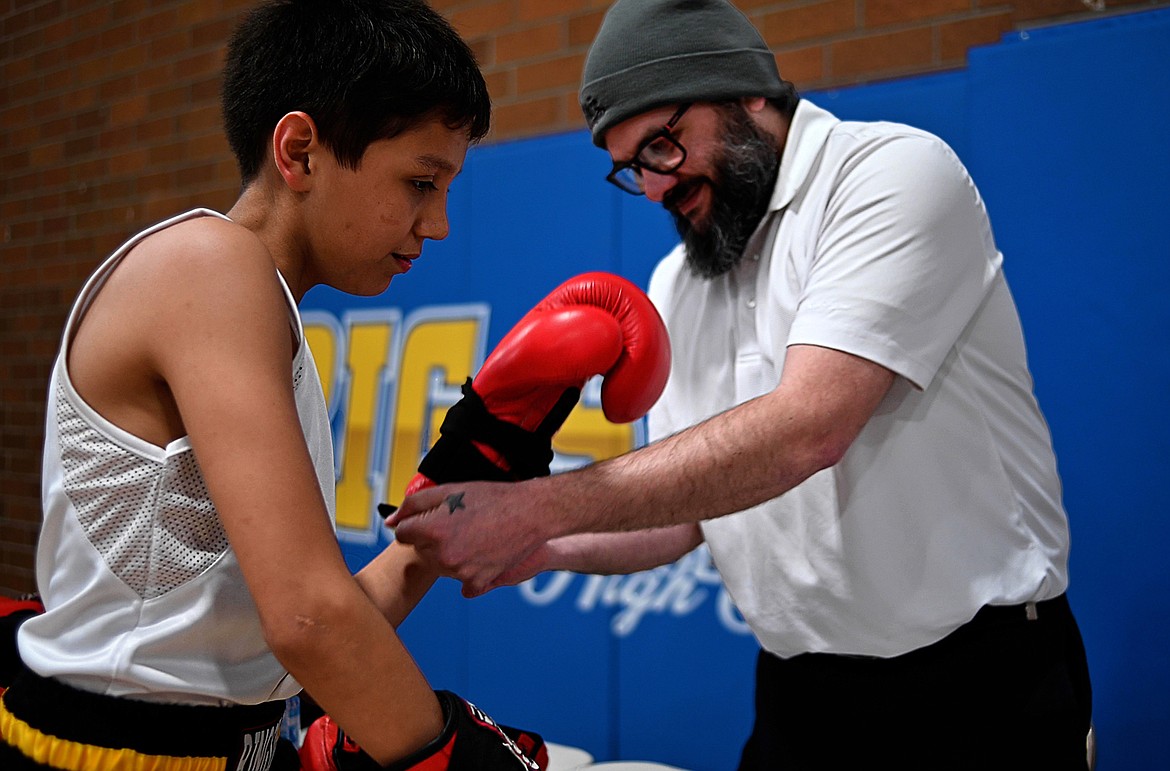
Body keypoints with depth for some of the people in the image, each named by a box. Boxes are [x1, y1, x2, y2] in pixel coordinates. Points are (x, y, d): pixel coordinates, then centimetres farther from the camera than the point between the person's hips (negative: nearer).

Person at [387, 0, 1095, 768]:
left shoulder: (896, 172, -14)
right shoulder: (675, 283, 9)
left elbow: (806, 431, -27)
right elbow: (688, 509, 11)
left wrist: (533, 509, -28)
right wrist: (546, 548, -8)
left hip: (974, 679, -6)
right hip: (799, 692, 6)